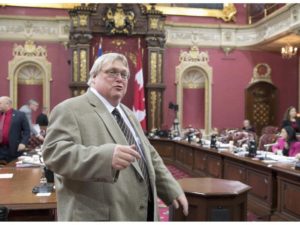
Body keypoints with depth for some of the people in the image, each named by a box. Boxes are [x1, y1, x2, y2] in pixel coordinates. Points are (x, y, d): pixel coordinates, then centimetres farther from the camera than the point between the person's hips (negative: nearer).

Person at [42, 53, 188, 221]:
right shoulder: (70, 110, -9)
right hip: (99, 215, -8)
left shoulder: (128, 113, 16)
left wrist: (173, 190, 12)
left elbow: (150, 156, 19)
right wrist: (106, 157, -35)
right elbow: (54, 152, -22)